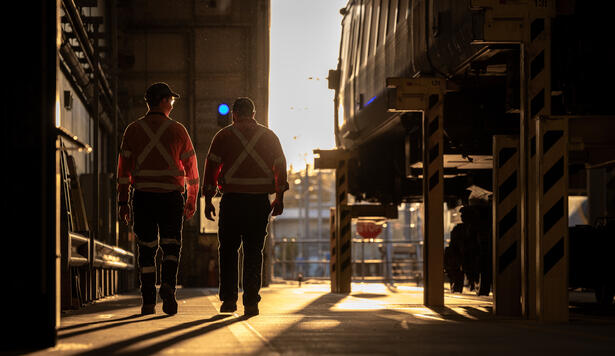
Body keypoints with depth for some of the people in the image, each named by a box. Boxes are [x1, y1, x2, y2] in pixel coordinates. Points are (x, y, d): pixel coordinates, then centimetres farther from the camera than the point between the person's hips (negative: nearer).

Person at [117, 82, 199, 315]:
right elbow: (191, 168, 6)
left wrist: (123, 202, 6)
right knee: (171, 247, 5)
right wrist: (192, 200, 15)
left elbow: (124, 169, 3)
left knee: (146, 249, 7)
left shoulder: (133, 130, 6)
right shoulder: (177, 130, 3)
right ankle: (168, 286, -20)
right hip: (171, 196, -1)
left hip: (142, 197, 1)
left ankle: (148, 302, 4)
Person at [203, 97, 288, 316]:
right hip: (260, 202, 1)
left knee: (228, 251, 9)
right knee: (253, 252, 5)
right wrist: (279, 198, 16)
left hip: (232, 200, -1)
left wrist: (208, 200, 6)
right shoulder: (269, 136, 8)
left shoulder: (224, 136, 3)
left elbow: (211, 168, 1)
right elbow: (281, 168, 9)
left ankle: (228, 298, 5)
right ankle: (251, 302, -1)